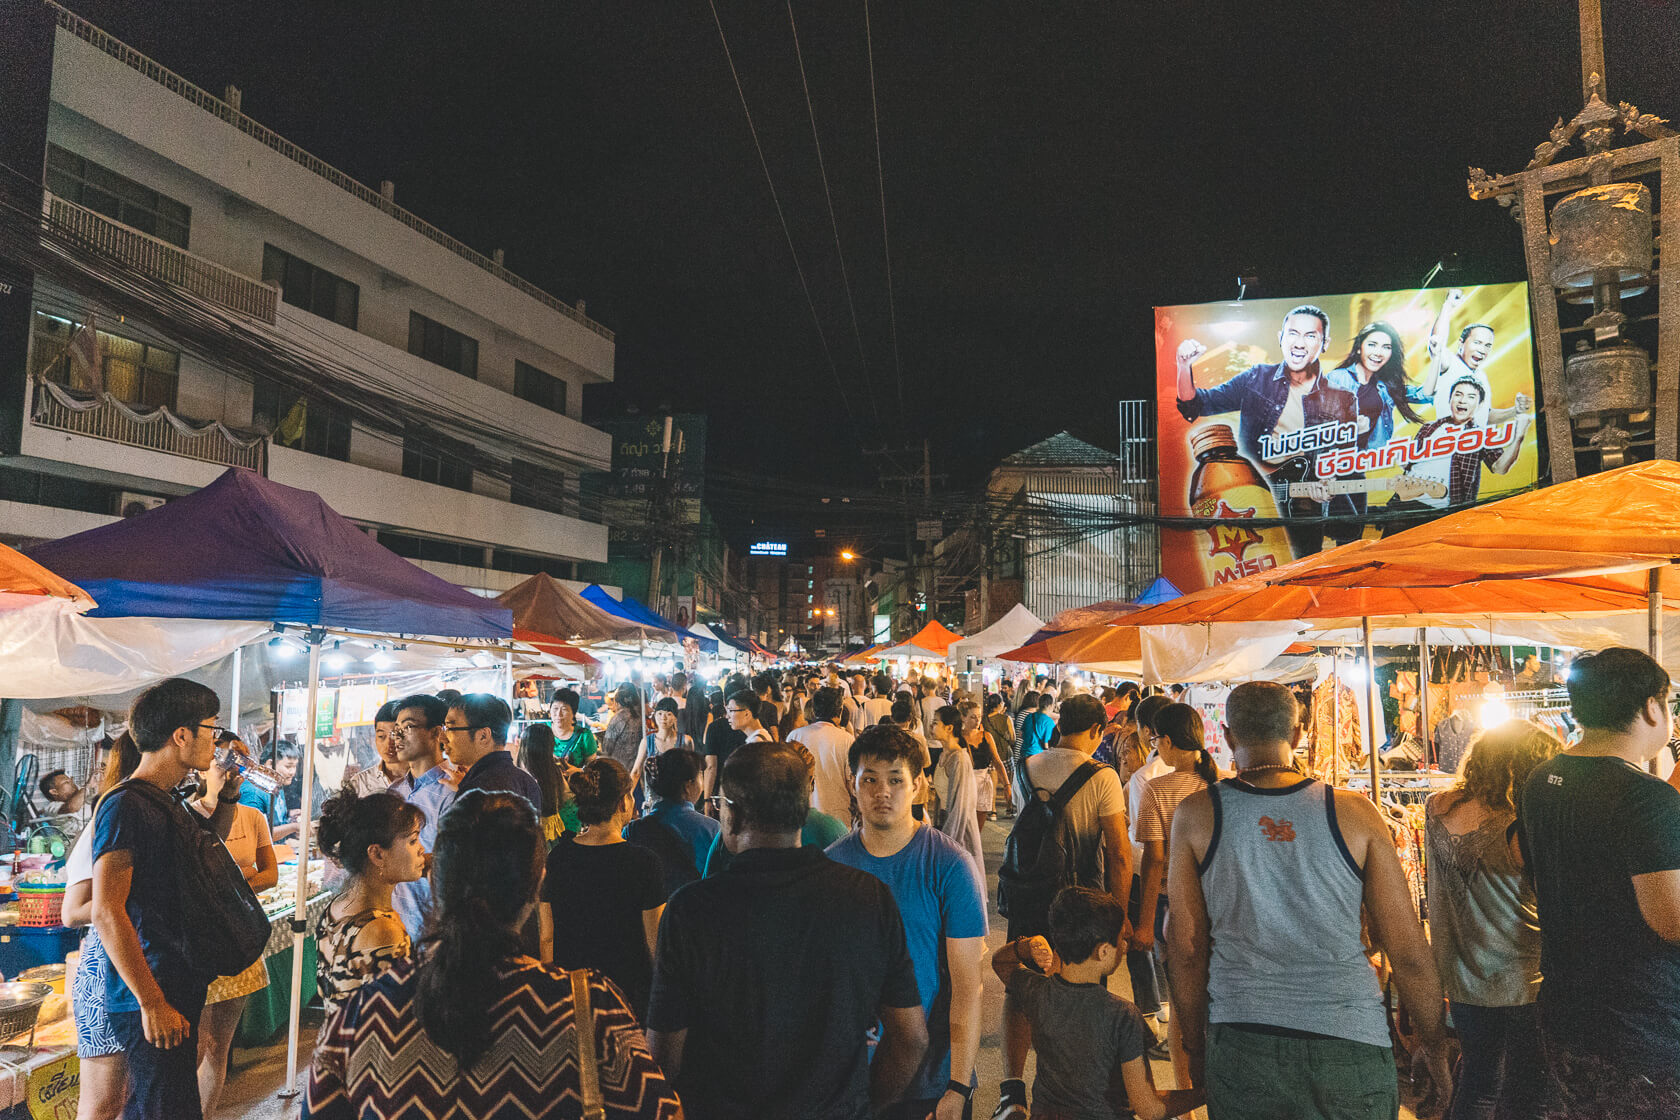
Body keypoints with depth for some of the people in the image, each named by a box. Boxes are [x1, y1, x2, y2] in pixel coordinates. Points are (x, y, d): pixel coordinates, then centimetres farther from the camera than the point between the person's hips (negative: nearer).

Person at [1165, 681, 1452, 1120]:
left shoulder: (1195, 815, -5)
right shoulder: (1355, 812, -5)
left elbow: (1185, 951, -1)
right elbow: (1408, 953, -1)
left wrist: (1195, 1048, 12)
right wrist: (1435, 1045, 15)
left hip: (1241, 1044, 0)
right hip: (1351, 1039, 0)